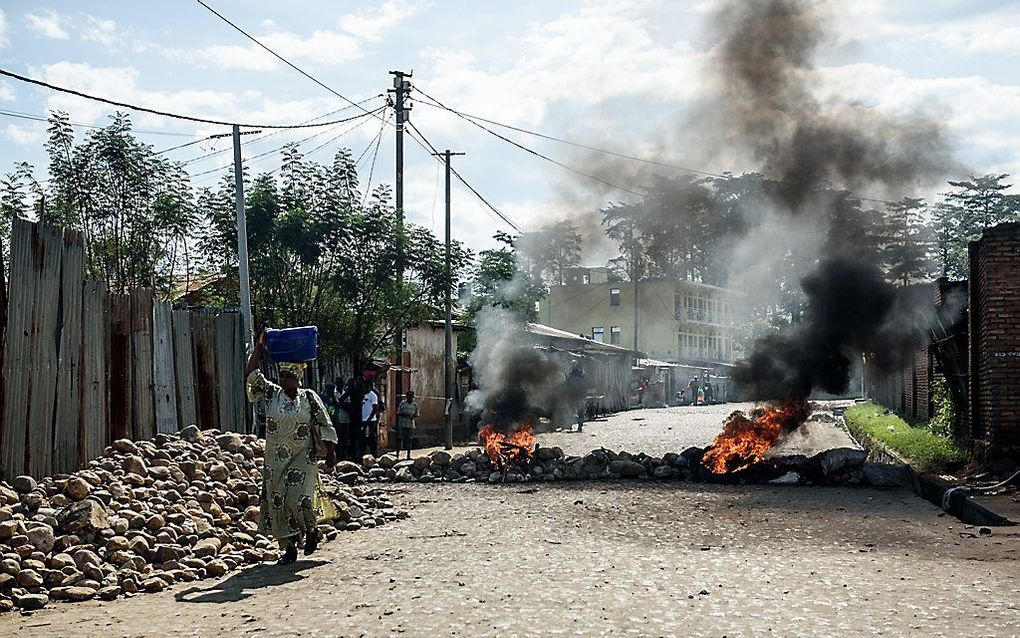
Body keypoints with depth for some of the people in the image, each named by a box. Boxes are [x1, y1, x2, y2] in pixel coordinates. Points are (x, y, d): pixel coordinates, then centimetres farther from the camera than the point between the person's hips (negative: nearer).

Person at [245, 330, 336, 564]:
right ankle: (289, 548, 13)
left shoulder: (309, 398, -2)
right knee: (276, 502, 2)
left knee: (298, 499, -15)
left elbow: (325, 426, 0)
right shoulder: (271, 394, 4)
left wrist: (330, 452, -4)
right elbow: (252, 376, -4)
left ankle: (311, 530, 15)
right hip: (276, 459, 4)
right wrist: (258, 348, -8)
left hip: (303, 458, -3)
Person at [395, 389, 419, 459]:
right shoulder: (402, 403, -1)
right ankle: (397, 454, 4)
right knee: (400, 438, -3)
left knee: (409, 439, 5)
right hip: (402, 424, -2)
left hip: (410, 425, 2)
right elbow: (398, 413, 0)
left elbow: (416, 414, 11)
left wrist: (413, 416, -10)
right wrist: (403, 414, -19)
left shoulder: (415, 405, 7)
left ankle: (408, 455, 10)